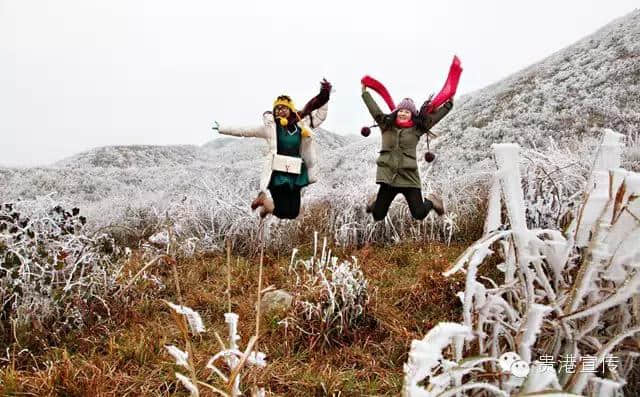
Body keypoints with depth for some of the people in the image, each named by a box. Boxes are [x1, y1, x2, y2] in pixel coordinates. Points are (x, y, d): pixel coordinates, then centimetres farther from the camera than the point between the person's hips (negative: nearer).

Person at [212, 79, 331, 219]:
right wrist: (221, 129, 11)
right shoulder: (271, 127, 3)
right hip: (277, 174, -4)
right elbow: (244, 131, 9)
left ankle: (267, 204, 33)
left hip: (295, 176, 4)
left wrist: (325, 97, 10)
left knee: (293, 214, 4)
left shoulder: (301, 126, 9)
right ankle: (262, 198, 21)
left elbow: (320, 116, 19)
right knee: (283, 213, -10)